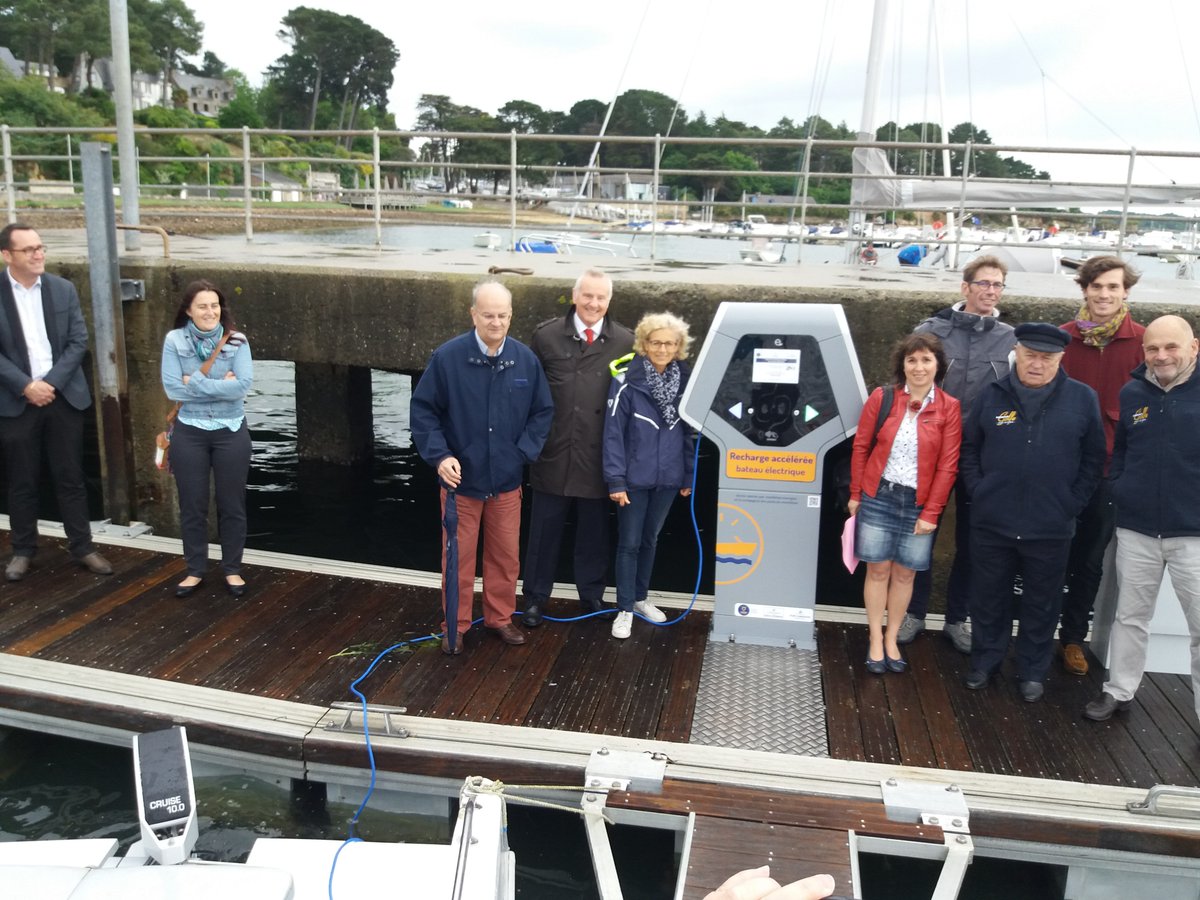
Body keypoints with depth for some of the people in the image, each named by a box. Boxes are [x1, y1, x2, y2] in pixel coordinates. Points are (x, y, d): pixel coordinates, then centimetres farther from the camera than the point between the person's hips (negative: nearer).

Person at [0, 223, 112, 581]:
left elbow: (79, 341, -1)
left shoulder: (64, 289, 3)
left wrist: (50, 382, -10)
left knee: (70, 477, 7)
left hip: (64, 397, 1)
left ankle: (82, 546, 16)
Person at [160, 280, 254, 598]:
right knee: (192, 506, 10)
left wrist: (196, 383, -16)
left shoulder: (236, 341, -6)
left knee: (232, 504, 9)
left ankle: (232, 569, 24)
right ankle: (195, 570, 26)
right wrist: (220, 385, -14)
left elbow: (243, 385, -17)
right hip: (189, 433, 1)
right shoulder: (174, 340, -5)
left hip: (231, 432, 0)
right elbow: (173, 388, -13)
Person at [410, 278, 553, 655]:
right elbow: (422, 410, -7)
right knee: (458, 556, 9)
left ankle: (500, 618, 34)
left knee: (506, 555, 15)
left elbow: (543, 411, 4)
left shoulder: (525, 359, -6)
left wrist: (524, 452, -5)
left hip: (507, 480, 3)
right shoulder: (447, 357, -14)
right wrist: (439, 455, -17)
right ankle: (455, 626, 26)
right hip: (461, 478, -2)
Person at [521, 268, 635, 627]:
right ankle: (535, 597, 26)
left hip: (598, 458, 0)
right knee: (545, 529, 11)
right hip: (553, 453, 0)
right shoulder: (546, 335, -1)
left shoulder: (625, 342, -2)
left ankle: (592, 595, 31)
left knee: (594, 531, 14)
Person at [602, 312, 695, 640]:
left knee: (650, 540, 18)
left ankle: (640, 597, 34)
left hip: (668, 478, 4)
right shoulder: (626, 382, -12)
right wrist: (615, 480, -14)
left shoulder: (684, 383, 2)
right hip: (634, 478, -4)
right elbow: (613, 433, -12)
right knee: (629, 543, 4)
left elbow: (688, 433, 8)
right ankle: (625, 608, 16)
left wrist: (688, 476, 9)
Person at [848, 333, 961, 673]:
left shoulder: (948, 407, -3)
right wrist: (855, 494, 3)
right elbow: (861, 447, 3)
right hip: (878, 497, 0)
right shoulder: (881, 397, -3)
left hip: (919, 504, 0)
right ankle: (876, 641, 19)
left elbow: (948, 465, -3)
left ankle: (891, 640, 25)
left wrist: (931, 512, -6)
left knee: (904, 573, 10)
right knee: (878, 570, 7)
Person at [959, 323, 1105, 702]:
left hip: (1051, 528, -1)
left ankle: (1033, 671, 28)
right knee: (989, 598, 13)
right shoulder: (993, 395, 2)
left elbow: (1093, 458, 4)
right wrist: (978, 490, 0)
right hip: (992, 523, 1)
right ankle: (985, 661, 29)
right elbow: (969, 447, 10)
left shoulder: (1083, 399, -1)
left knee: (1042, 603, 12)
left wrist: (1073, 503, -2)